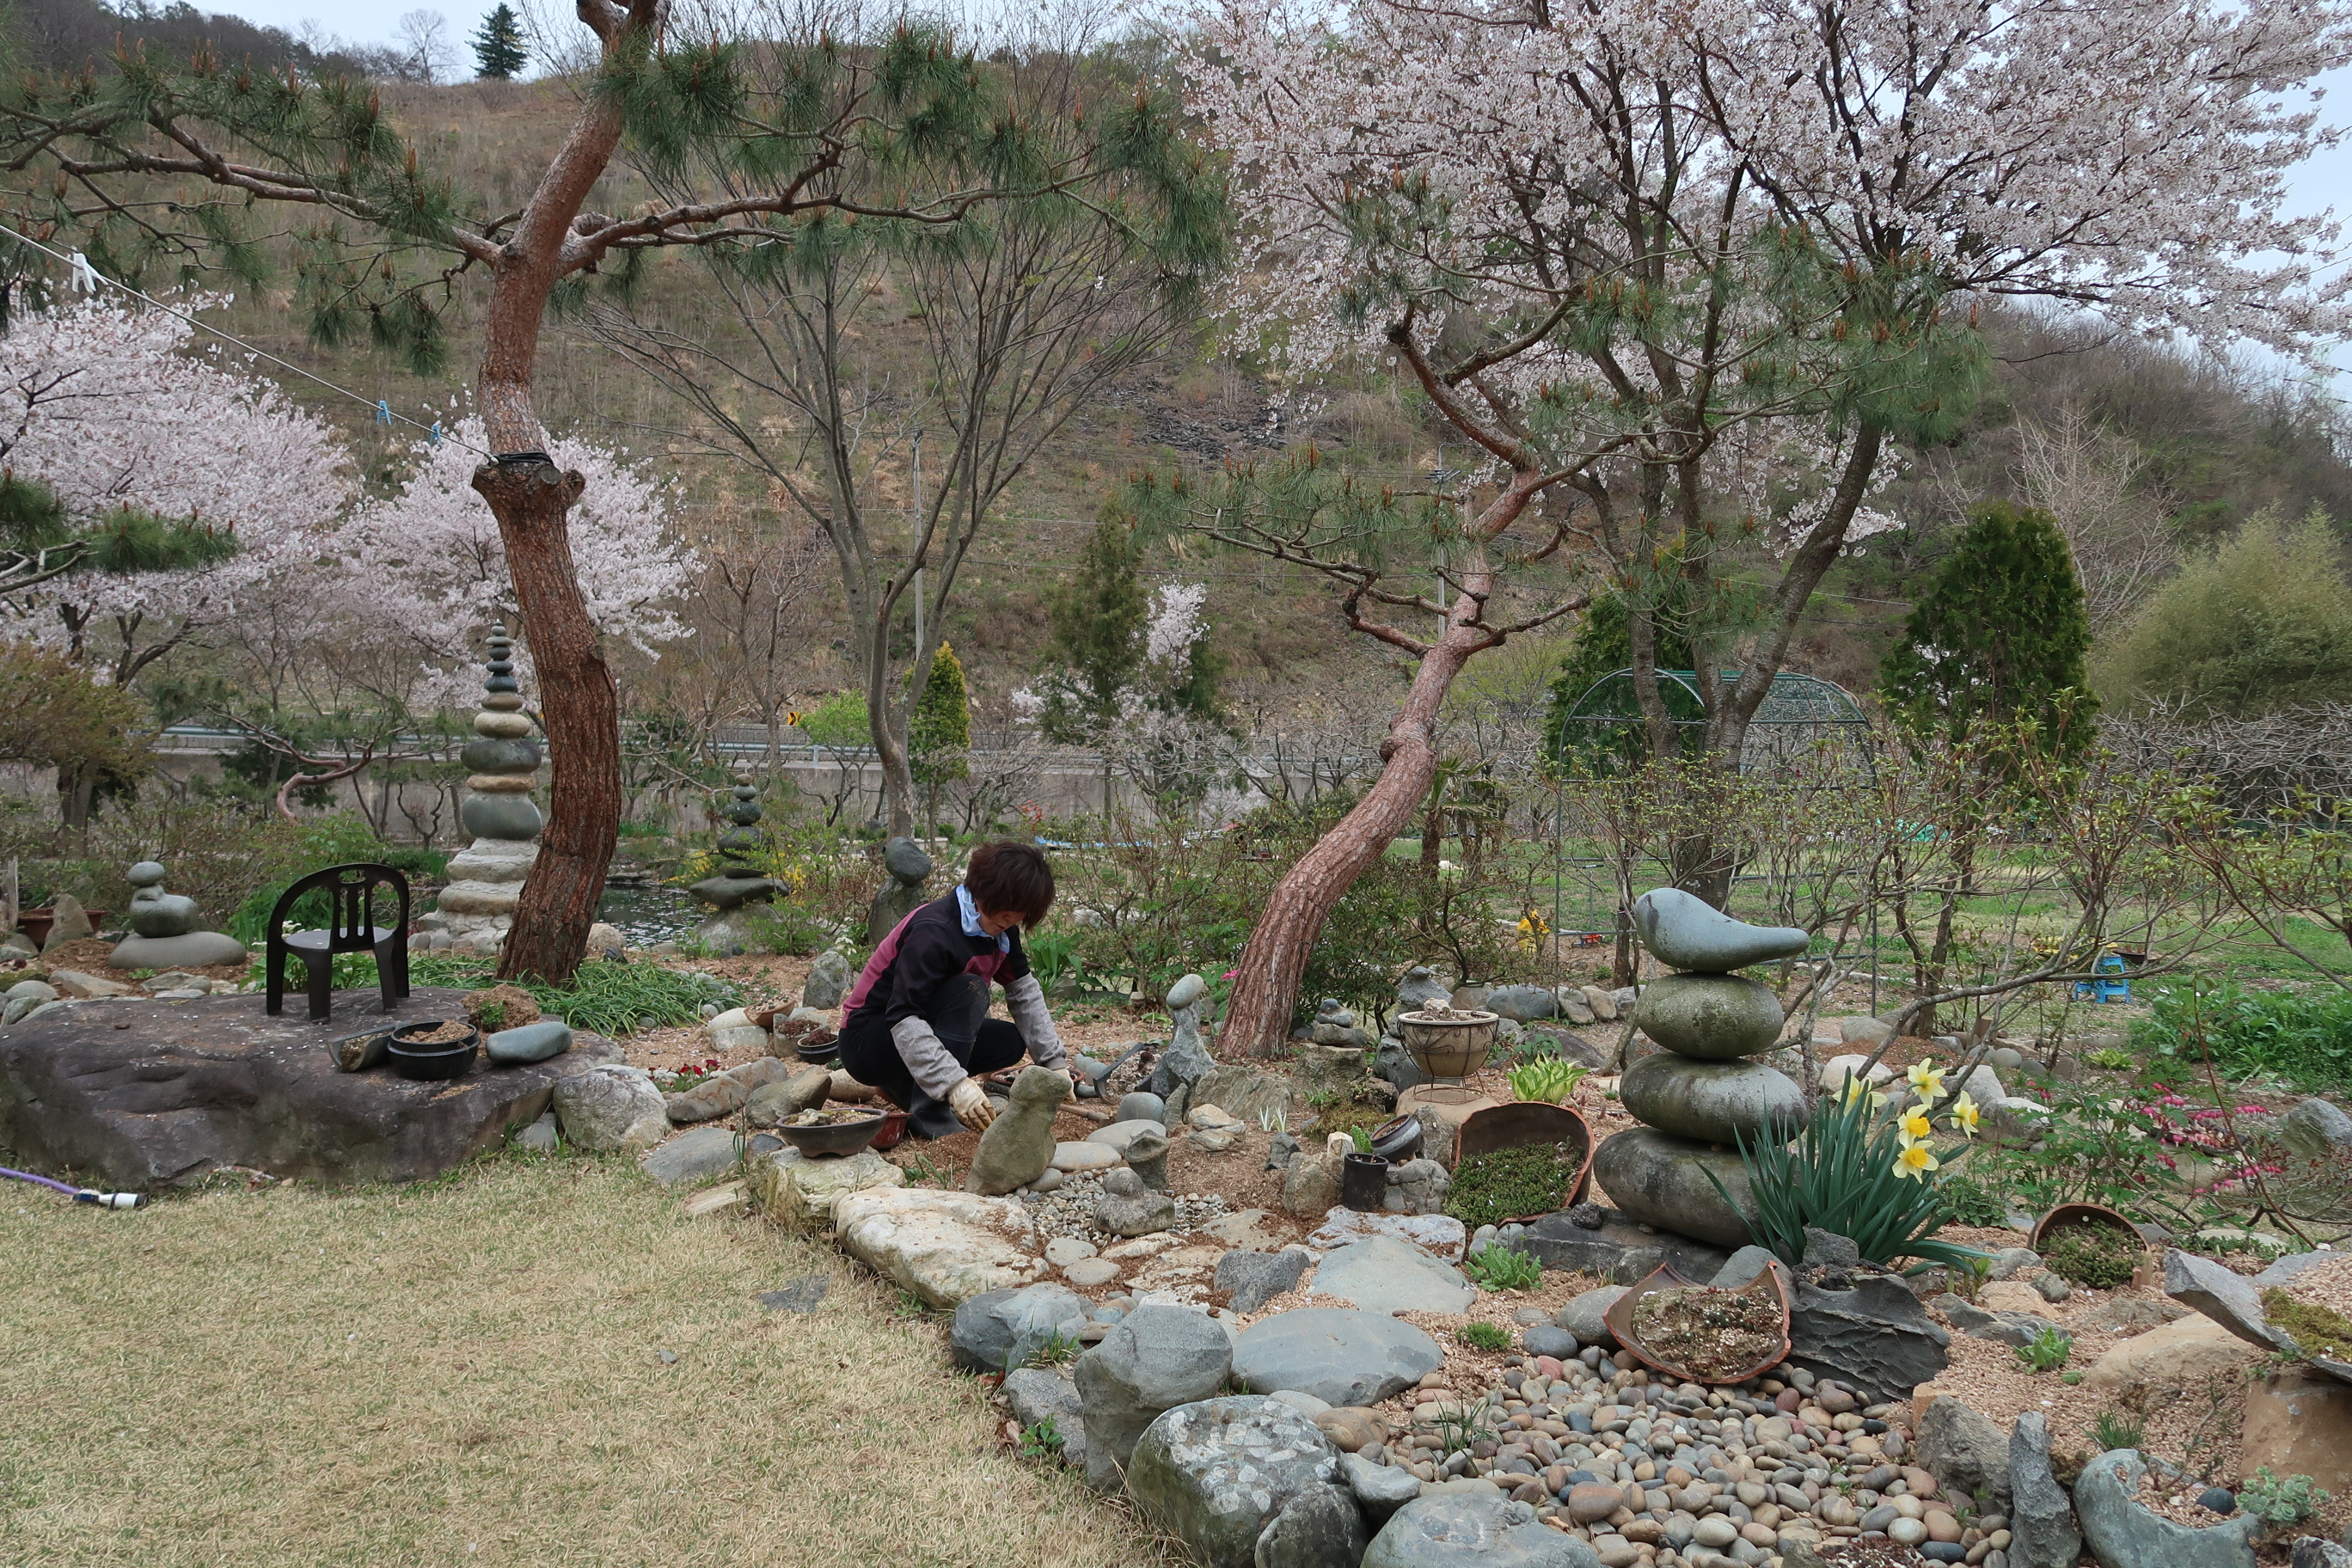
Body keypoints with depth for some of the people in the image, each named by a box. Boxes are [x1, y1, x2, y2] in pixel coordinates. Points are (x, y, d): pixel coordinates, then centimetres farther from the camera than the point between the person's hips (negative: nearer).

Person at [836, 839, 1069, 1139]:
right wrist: (955, 1084, -45)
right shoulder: (933, 932, -28)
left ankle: (904, 1086, 7)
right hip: (865, 1043, -9)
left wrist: (1054, 1063, -9)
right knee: (968, 990, -28)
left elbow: (1025, 992, 0)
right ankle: (929, 1115, -27)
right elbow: (903, 1018, -36)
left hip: (923, 1033, 9)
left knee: (1009, 1042, -7)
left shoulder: (1001, 930, -3)